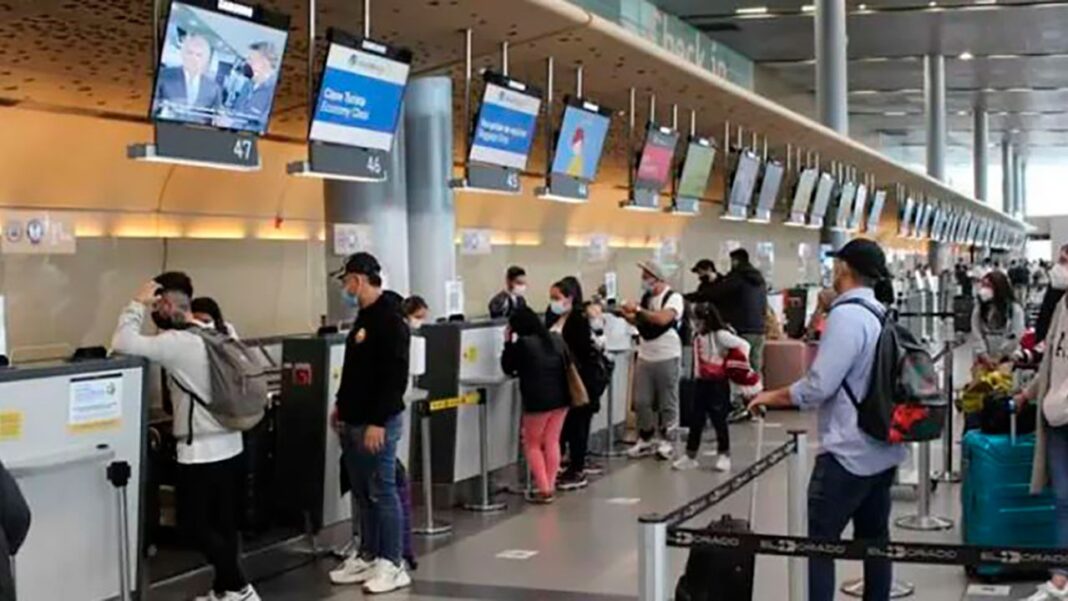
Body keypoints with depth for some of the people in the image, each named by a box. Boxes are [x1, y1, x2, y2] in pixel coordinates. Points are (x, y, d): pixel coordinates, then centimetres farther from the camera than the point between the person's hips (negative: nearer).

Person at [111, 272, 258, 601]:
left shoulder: (176, 343, -18)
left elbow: (123, 343, -24)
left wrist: (137, 304, -12)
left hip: (201, 452, -8)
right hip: (231, 446, 8)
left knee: (194, 525, 4)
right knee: (224, 524, 13)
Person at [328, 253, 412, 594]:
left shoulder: (390, 320, -16)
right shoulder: (364, 318, 15)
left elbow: (395, 377, -22)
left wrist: (378, 422, -24)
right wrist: (342, 405, 20)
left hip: (377, 424, -10)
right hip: (354, 422, 10)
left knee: (383, 492, -4)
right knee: (362, 493, 14)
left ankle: (393, 565, 3)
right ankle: (368, 556, 23)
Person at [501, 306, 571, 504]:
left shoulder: (522, 343, -10)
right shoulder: (556, 339, 9)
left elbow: (508, 368, 1)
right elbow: (566, 365, 20)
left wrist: (508, 343, 6)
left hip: (538, 400, -6)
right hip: (561, 397, 6)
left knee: (532, 445, 8)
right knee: (552, 442, 13)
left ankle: (543, 489, 1)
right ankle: (550, 487, 14)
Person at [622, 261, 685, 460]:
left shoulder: (674, 298, -11)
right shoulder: (646, 298, 9)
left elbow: (663, 319, -27)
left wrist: (637, 310, -23)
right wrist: (626, 315, -4)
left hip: (667, 357, -6)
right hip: (645, 356, 6)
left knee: (667, 402, 4)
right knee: (641, 401, 6)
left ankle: (665, 440, 13)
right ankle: (645, 440, 17)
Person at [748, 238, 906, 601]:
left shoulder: (847, 315, -17)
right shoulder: (882, 314, 9)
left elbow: (819, 386, -20)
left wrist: (771, 397, -7)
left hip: (850, 451, -9)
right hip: (883, 447, 9)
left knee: (820, 540, -5)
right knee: (874, 537, 14)